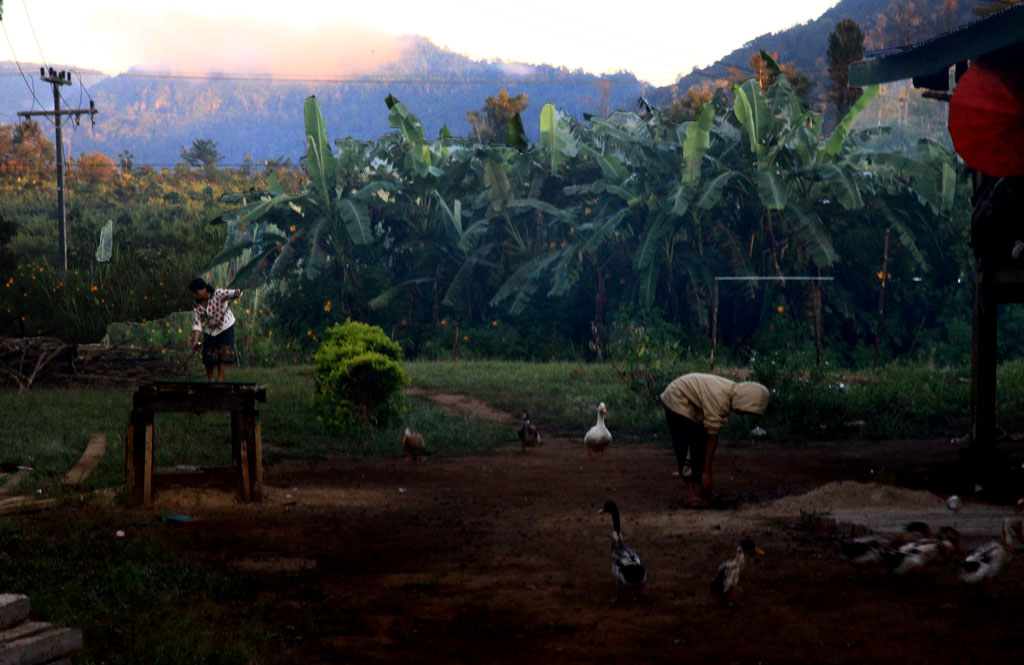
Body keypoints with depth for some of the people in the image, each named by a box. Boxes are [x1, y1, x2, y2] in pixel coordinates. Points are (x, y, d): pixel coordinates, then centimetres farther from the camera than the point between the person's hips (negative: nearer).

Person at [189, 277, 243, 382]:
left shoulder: (218, 294, -21)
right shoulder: (196, 307, -10)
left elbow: (231, 293, -30)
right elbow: (196, 324, -13)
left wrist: (236, 293, -56)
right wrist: (195, 340, -26)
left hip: (226, 327, -4)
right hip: (211, 331, 4)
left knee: (223, 357, -10)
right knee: (208, 357, 2)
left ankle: (220, 380, -6)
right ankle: (210, 380, 20)